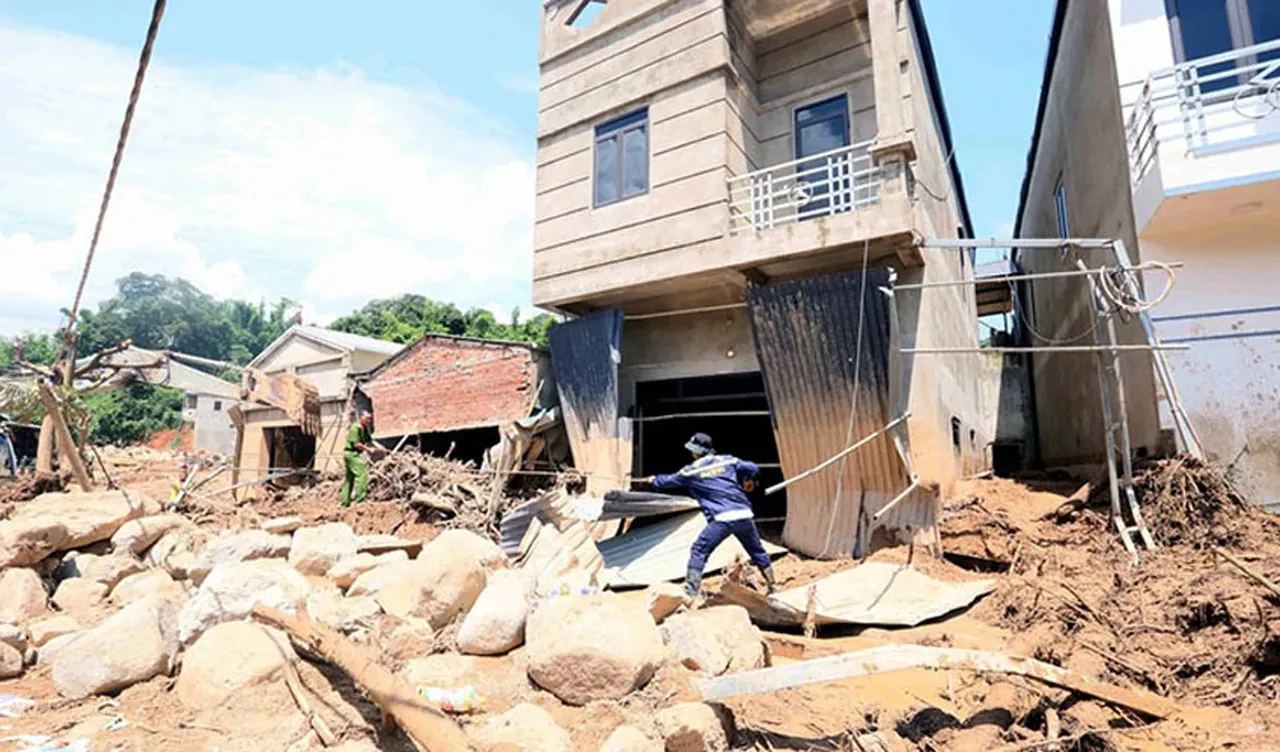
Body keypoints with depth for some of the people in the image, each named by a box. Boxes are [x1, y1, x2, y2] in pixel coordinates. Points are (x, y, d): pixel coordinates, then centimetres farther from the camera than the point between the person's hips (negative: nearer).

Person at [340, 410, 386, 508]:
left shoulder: (365, 429, 13)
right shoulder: (355, 428, -15)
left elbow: (369, 441, 18)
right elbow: (356, 444, -20)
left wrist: (379, 449, 7)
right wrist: (369, 449, -15)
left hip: (356, 454, 10)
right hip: (352, 453, -10)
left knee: (349, 478, 12)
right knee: (362, 474, -15)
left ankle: (345, 502, 16)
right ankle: (359, 499, -14)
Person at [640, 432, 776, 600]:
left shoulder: (691, 470, 6)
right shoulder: (727, 460, 11)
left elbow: (668, 481, 21)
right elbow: (753, 469, 10)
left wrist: (653, 480, 41)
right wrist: (747, 481, 32)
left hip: (723, 518, -4)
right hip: (744, 515, 4)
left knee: (699, 552, 2)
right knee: (757, 552, 21)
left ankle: (690, 593, -5)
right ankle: (772, 588, 31)